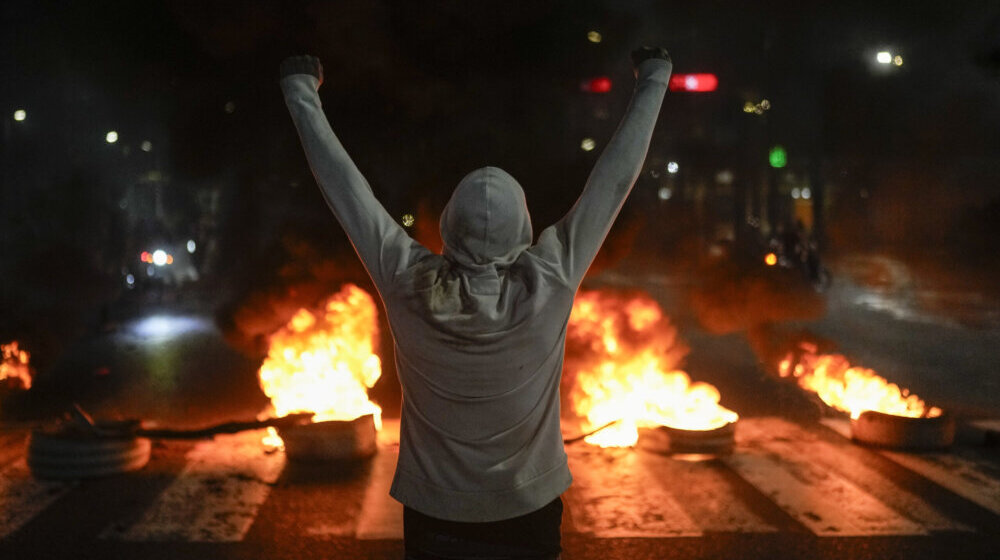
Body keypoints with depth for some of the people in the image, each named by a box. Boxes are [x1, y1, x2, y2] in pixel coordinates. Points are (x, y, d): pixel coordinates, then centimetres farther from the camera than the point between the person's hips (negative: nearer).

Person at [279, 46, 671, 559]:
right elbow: (615, 180, -13)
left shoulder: (407, 285, -22)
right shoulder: (550, 283, -23)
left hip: (434, 513, 1)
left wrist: (301, 90, 2)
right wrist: (653, 81, -1)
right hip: (528, 509, 0)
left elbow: (342, 184, -11)